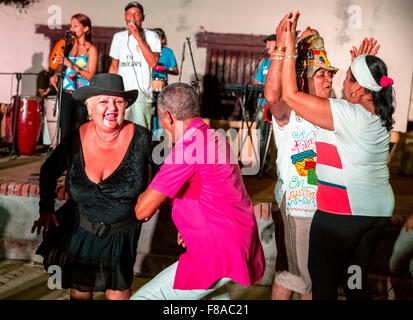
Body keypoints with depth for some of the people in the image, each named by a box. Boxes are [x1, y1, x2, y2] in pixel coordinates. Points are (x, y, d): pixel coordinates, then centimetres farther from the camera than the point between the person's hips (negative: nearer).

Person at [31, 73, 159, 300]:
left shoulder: (140, 139, -18)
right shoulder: (75, 141, -13)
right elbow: (49, 171, 5)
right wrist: (46, 209, 0)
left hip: (121, 234, -1)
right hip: (80, 230, 1)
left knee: (118, 291, 9)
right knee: (80, 290, 15)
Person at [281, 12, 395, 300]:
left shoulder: (348, 115, -20)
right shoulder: (380, 115, 3)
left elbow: (290, 95, -19)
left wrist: (289, 48, -12)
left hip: (341, 212, -8)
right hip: (378, 211, 8)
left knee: (323, 283, 8)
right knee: (356, 280, 20)